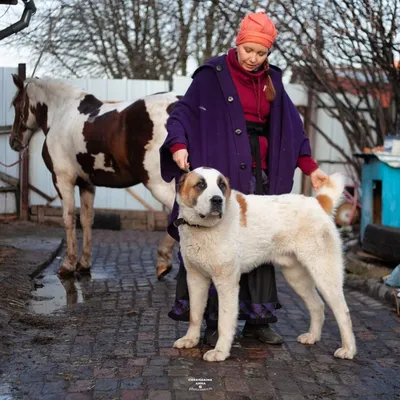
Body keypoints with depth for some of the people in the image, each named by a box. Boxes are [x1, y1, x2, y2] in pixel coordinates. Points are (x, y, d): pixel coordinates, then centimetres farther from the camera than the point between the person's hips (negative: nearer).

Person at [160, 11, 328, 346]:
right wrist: (178, 145, -24)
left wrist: (310, 167, 8)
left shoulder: (271, 80, 14)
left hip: (259, 176, 5)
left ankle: (257, 320, 15)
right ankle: (214, 323, 4)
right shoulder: (213, 75, 0)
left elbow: (291, 129, 16)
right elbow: (184, 112, -5)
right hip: (219, 173, -5)